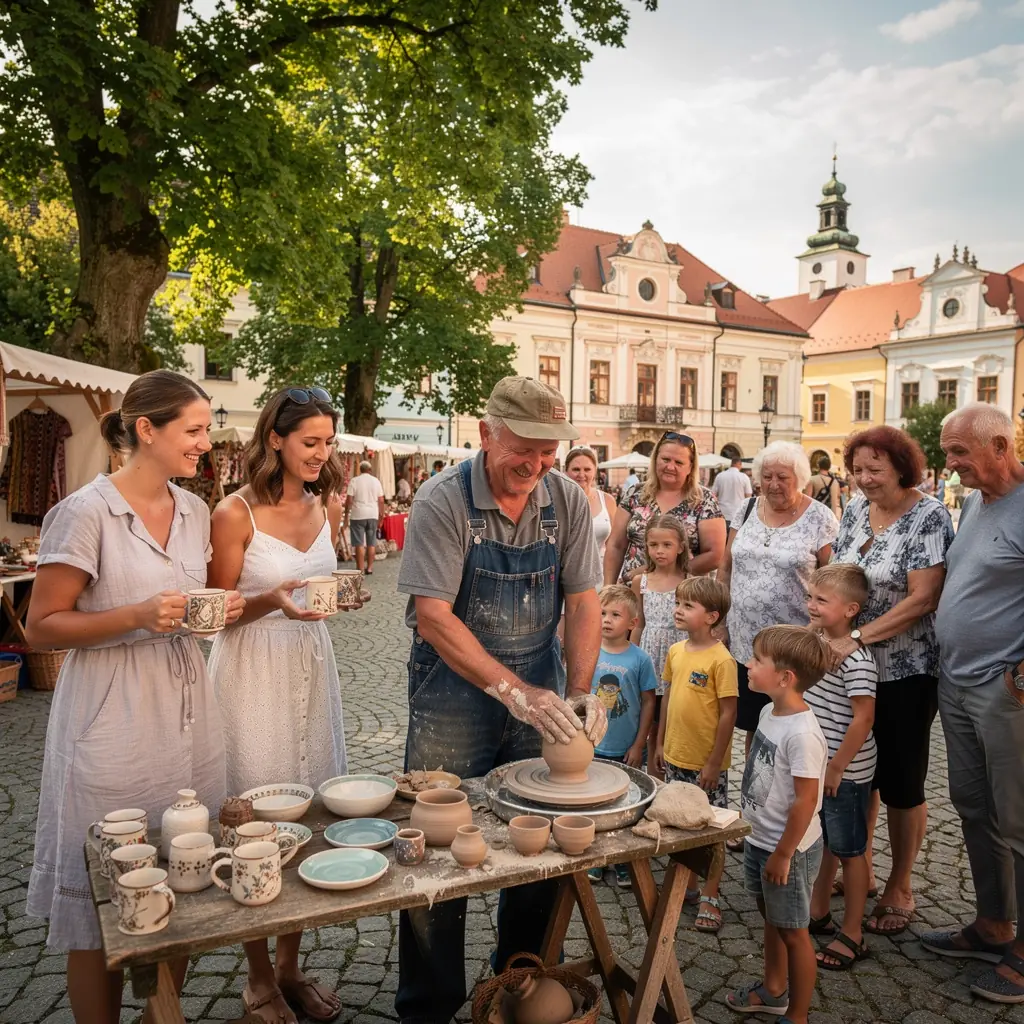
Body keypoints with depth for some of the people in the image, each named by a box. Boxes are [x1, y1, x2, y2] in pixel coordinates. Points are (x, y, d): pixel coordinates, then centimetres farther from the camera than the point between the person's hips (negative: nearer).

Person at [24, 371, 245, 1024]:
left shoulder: (195, 511, 7)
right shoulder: (87, 512, -12)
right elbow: (42, 627, -11)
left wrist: (224, 607, -2)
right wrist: (138, 616, -23)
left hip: (189, 717, 6)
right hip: (114, 730, -6)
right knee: (104, 909, 7)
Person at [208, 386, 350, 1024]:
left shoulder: (327, 506, 6)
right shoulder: (235, 513, -12)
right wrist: (270, 601, -24)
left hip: (311, 665, 6)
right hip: (253, 670, -5)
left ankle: (290, 966, 30)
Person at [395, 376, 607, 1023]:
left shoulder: (568, 500, -3)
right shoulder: (443, 501, -15)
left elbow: (583, 602, 0)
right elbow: (433, 617, -19)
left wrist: (580, 692, -12)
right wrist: (512, 690, -25)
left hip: (540, 690, 4)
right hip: (455, 693, -3)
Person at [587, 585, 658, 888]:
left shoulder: (640, 659, -10)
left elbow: (648, 702, -4)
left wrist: (638, 745, -5)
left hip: (625, 751, -2)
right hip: (591, 748, 2)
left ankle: (623, 864, 28)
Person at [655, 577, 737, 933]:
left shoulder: (721, 659, -18)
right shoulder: (675, 651, 2)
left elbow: (728, 713, -16)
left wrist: (714, 762, -15)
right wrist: (660, 743, 12)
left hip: (706, 763, -6)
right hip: (675, 757, 7)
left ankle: (710, 898, 22)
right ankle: (687, 885, 35)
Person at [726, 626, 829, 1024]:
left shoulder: (802, 733, -29)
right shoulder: (770, 712, -1)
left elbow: (806, 800, -25)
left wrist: (783, 854, -18)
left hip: (788, 848, -9)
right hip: (760, 839, 9)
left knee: (793, 931, 9)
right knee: (771, 920, 25)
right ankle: (773, 990, 45)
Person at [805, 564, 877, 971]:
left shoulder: (856, 658, -23)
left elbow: (863, 718, -23)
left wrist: (837, 768, -19)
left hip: (846, 772, -8)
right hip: (815, 766, 8)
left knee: (849, 851, 6)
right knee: (822, 843, 21)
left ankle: (852, 935, 19)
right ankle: (818, 913, 38)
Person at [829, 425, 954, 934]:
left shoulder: (928, 517, -13)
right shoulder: (856, 510, 5)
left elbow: (923, 598, -20)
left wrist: (857, 637, -25)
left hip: (906, 671, -5)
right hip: (852, 666, 6)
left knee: (902, 782, 7)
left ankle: (900, 888, 26)